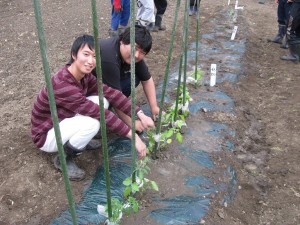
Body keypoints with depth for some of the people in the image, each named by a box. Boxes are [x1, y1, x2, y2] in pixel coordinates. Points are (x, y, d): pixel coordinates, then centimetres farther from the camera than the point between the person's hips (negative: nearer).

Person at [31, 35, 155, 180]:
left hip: (64, 122, 7)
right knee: (92, 123, -32)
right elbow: (100, 114, -36)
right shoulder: (62, 85, -35)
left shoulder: (84, 75, -10)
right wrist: (133, 136, -33)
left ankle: (79, 141, 9)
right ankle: (64, 160, -5)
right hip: (46, 135, -7)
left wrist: (140, 114, -18)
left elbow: (110, 93, -10)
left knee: (101, 100, -12)